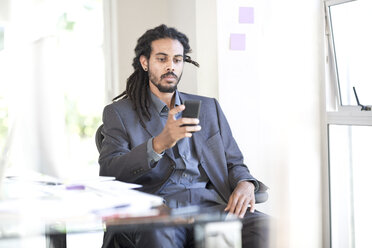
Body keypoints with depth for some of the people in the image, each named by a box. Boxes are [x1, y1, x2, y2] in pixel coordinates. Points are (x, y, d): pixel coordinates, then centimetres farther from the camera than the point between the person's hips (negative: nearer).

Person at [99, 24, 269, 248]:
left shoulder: (208, 108, 24)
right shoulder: (119, 113, 12)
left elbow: (234, 163, 22)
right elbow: (108, 171, -4)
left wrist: (245, 185, -4)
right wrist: (159, 143, -21)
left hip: (210, 204, 4)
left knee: (263, 226, -28)